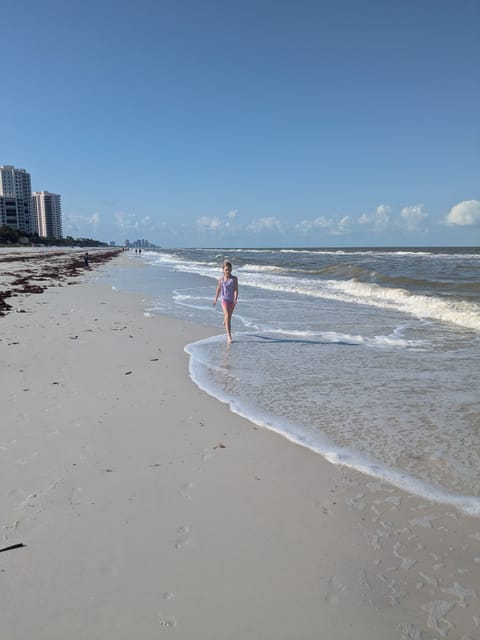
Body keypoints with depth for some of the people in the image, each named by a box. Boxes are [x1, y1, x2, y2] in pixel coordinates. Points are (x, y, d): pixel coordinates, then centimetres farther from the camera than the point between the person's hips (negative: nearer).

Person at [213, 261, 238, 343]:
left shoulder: (234, 278, -8)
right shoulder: (221, 279, -5)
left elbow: (236, 289, -13)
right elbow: (218, 289, 8)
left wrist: (235, 299, -27)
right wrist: (215, 299, 15)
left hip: (232, 300, 2)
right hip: (224, 299, -2)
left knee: (229, 316, 20)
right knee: (227, 316, -17)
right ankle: (229, 336, -19)